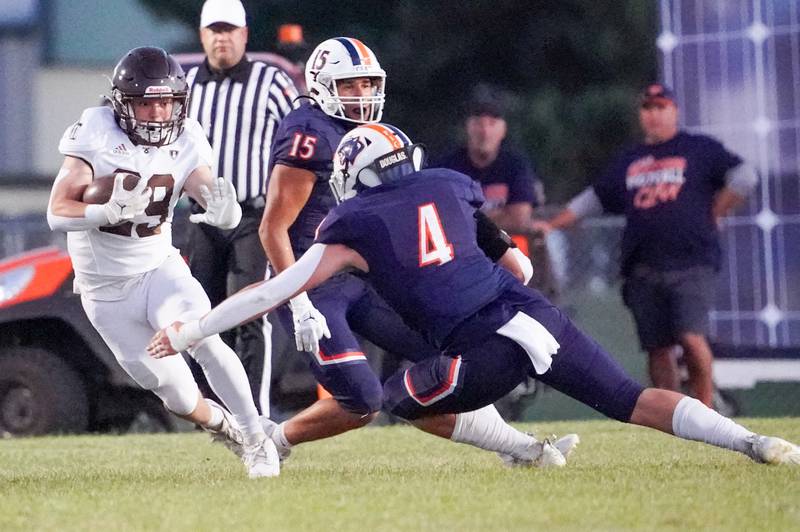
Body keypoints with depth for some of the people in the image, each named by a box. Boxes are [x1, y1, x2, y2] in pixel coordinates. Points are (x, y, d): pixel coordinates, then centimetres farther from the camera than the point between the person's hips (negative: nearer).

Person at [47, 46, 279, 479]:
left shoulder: (185, 141, -5)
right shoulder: (96, 134, -16)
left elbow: (210, 193, -15)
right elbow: (58, 212, -19)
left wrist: (223, 209, -40)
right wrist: (111, 212, -38)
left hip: (161, 269, 1)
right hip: (107, 290, -1)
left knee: (204, 341, -27)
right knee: (177, 395, -3)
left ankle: (256, 440, -16)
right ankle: (227, 428, 29)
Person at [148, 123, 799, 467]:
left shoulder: (353, 228, 8)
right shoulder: (448, 184, 18)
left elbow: (274, 292, 11)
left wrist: (187, 333, 19)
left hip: (488, 349, -5)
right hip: (536, 312, 5)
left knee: (403, 397, 20)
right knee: (637, 401, 9)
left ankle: (528, 451, 9)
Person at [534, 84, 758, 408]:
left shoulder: (700, 149, 7)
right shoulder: (627, 162, 21)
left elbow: (744, 178, 0)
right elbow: (593, 199, 26)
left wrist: (713, 214, -2)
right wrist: (551, 225, 19)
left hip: (691, 263, -4)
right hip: (643, 269, 5)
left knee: (691, 338, -18)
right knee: (657, 347, 2)